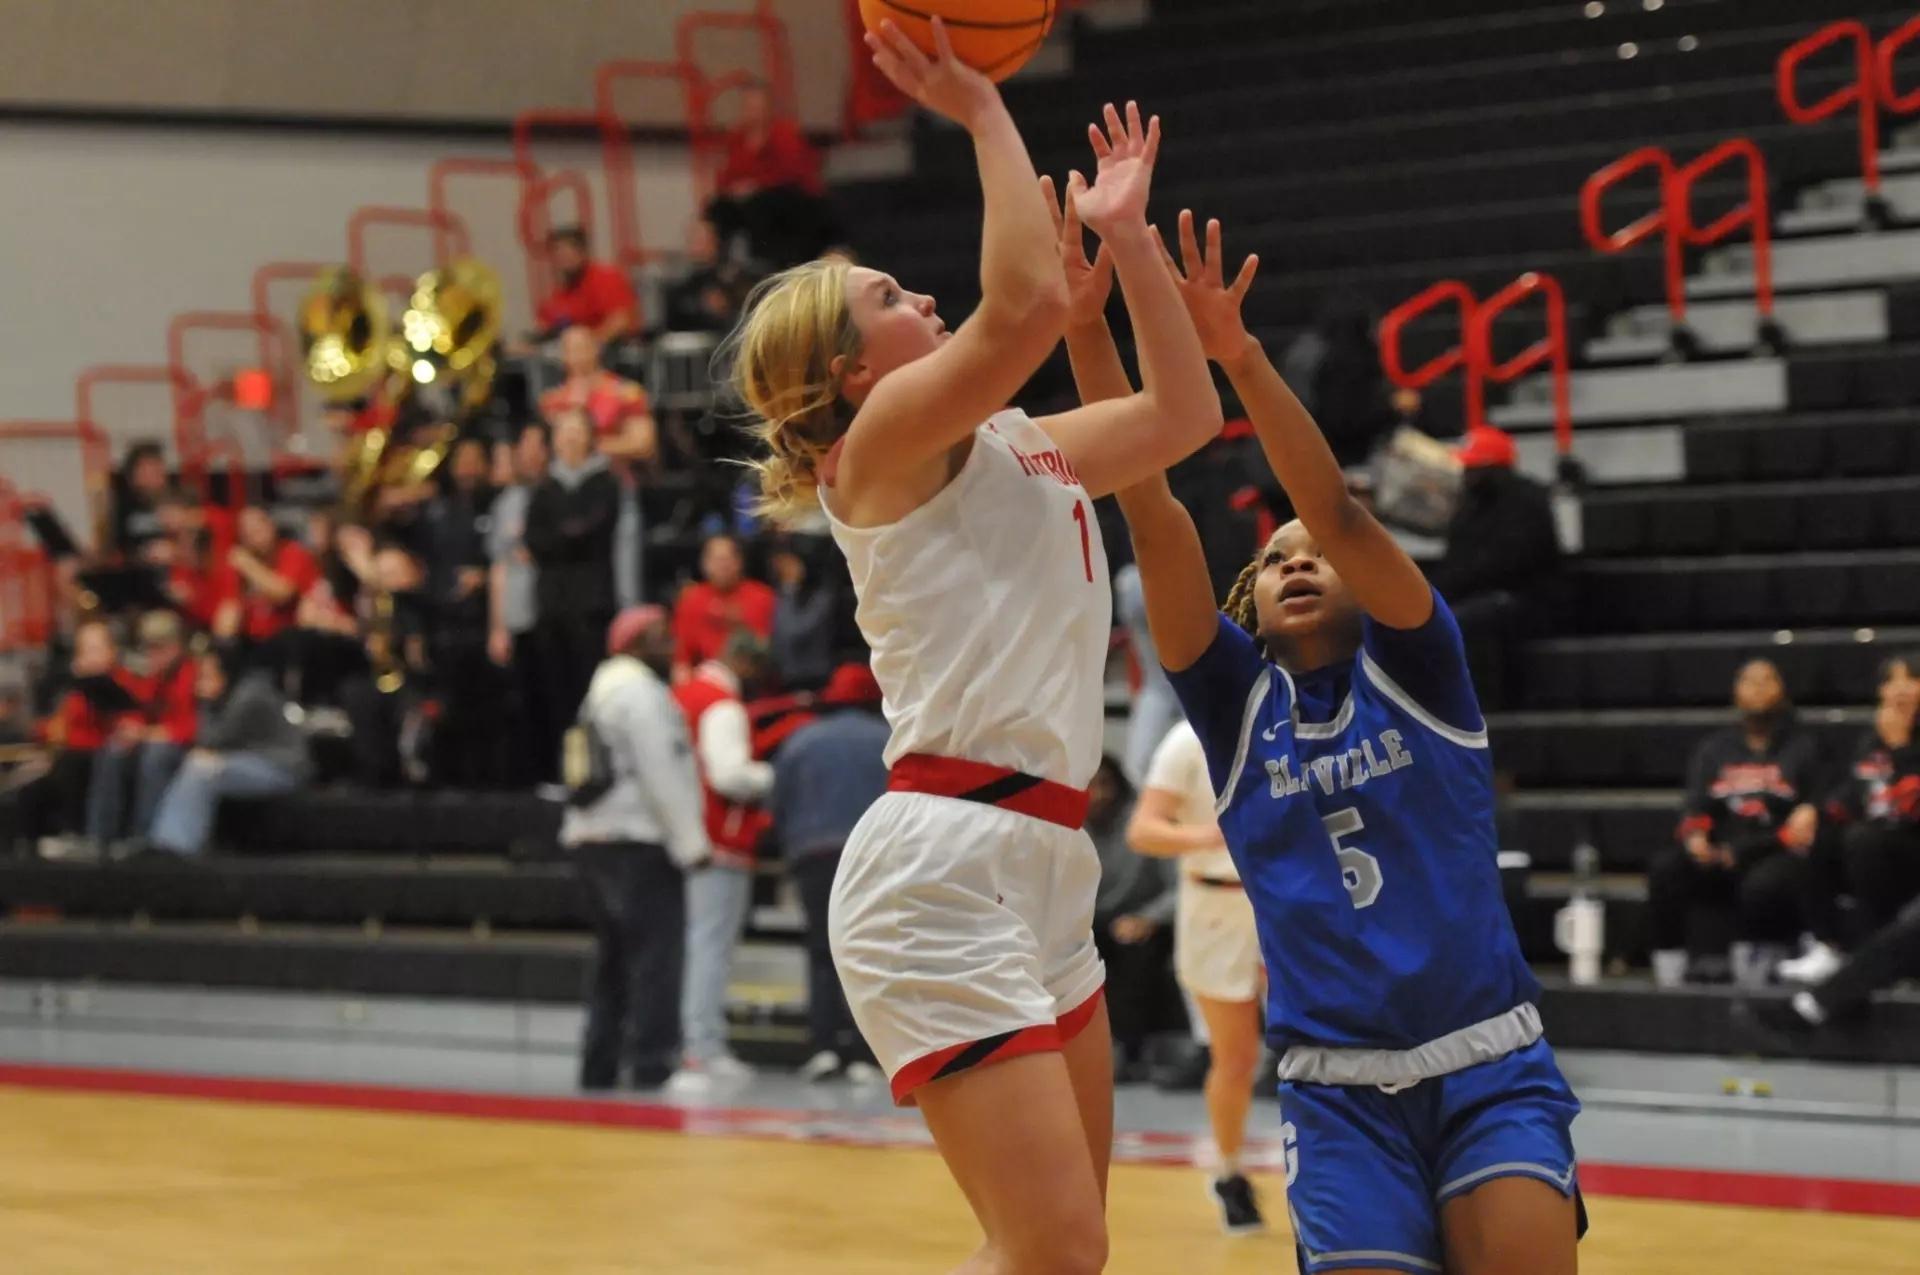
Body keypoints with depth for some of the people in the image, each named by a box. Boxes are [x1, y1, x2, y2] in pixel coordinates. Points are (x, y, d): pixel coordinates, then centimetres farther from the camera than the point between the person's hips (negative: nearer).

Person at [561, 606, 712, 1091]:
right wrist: (691, 843, -14)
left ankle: (599, 1069, 15)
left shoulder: (601, 693, 22)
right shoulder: (639, 692, -9)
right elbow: (660, 775, -16)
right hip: (639, 841, -10)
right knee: (656, 958, -11)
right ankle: (651, 1066, -16)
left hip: (590, 835, 10)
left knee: (613, 959, 14)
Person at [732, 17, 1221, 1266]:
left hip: (1041, 868, 10)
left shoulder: (1014, 447, 19)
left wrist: (1125, 232, 22)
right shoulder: (888, 438, -6)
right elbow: (1027, 305, -22)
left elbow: (1181, 411, 26)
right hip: (945, 869, -10)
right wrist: (984, 116, -13)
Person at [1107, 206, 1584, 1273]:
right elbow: (1152, 511, -2)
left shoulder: (1414, 667, 6)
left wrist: (1241, 356, -23)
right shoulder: (1236, 700, 9)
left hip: (1490, 1071, -2)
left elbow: (1341, 512, -11)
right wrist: (1086, 324, -12)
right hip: (1340, 1091, 2)